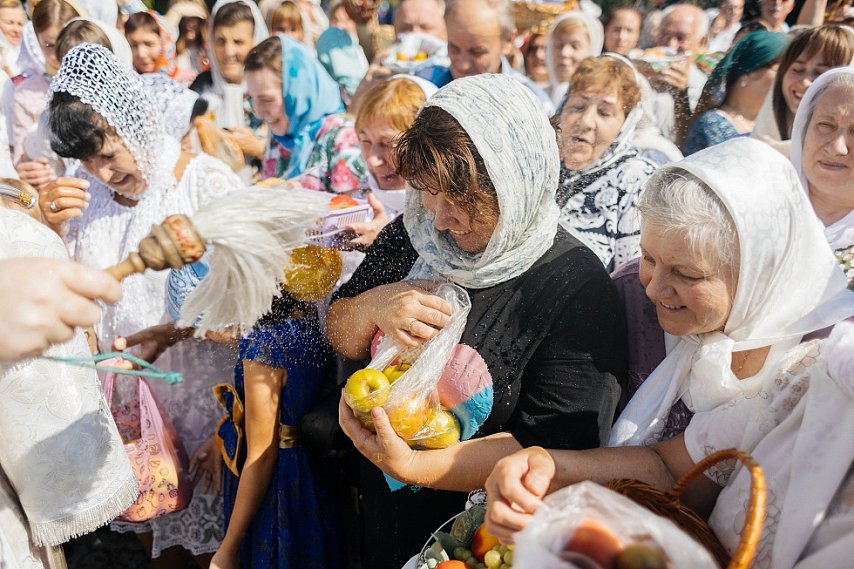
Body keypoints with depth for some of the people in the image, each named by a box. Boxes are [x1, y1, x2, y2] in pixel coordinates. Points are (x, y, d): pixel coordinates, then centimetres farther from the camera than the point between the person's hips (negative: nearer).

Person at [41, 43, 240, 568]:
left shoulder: (209, 183, -15)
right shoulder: (83, 192, 1)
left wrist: (167, 333, -30)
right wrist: (51, 230, -14)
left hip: (201, 389, -4)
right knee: (149, 518, 20)